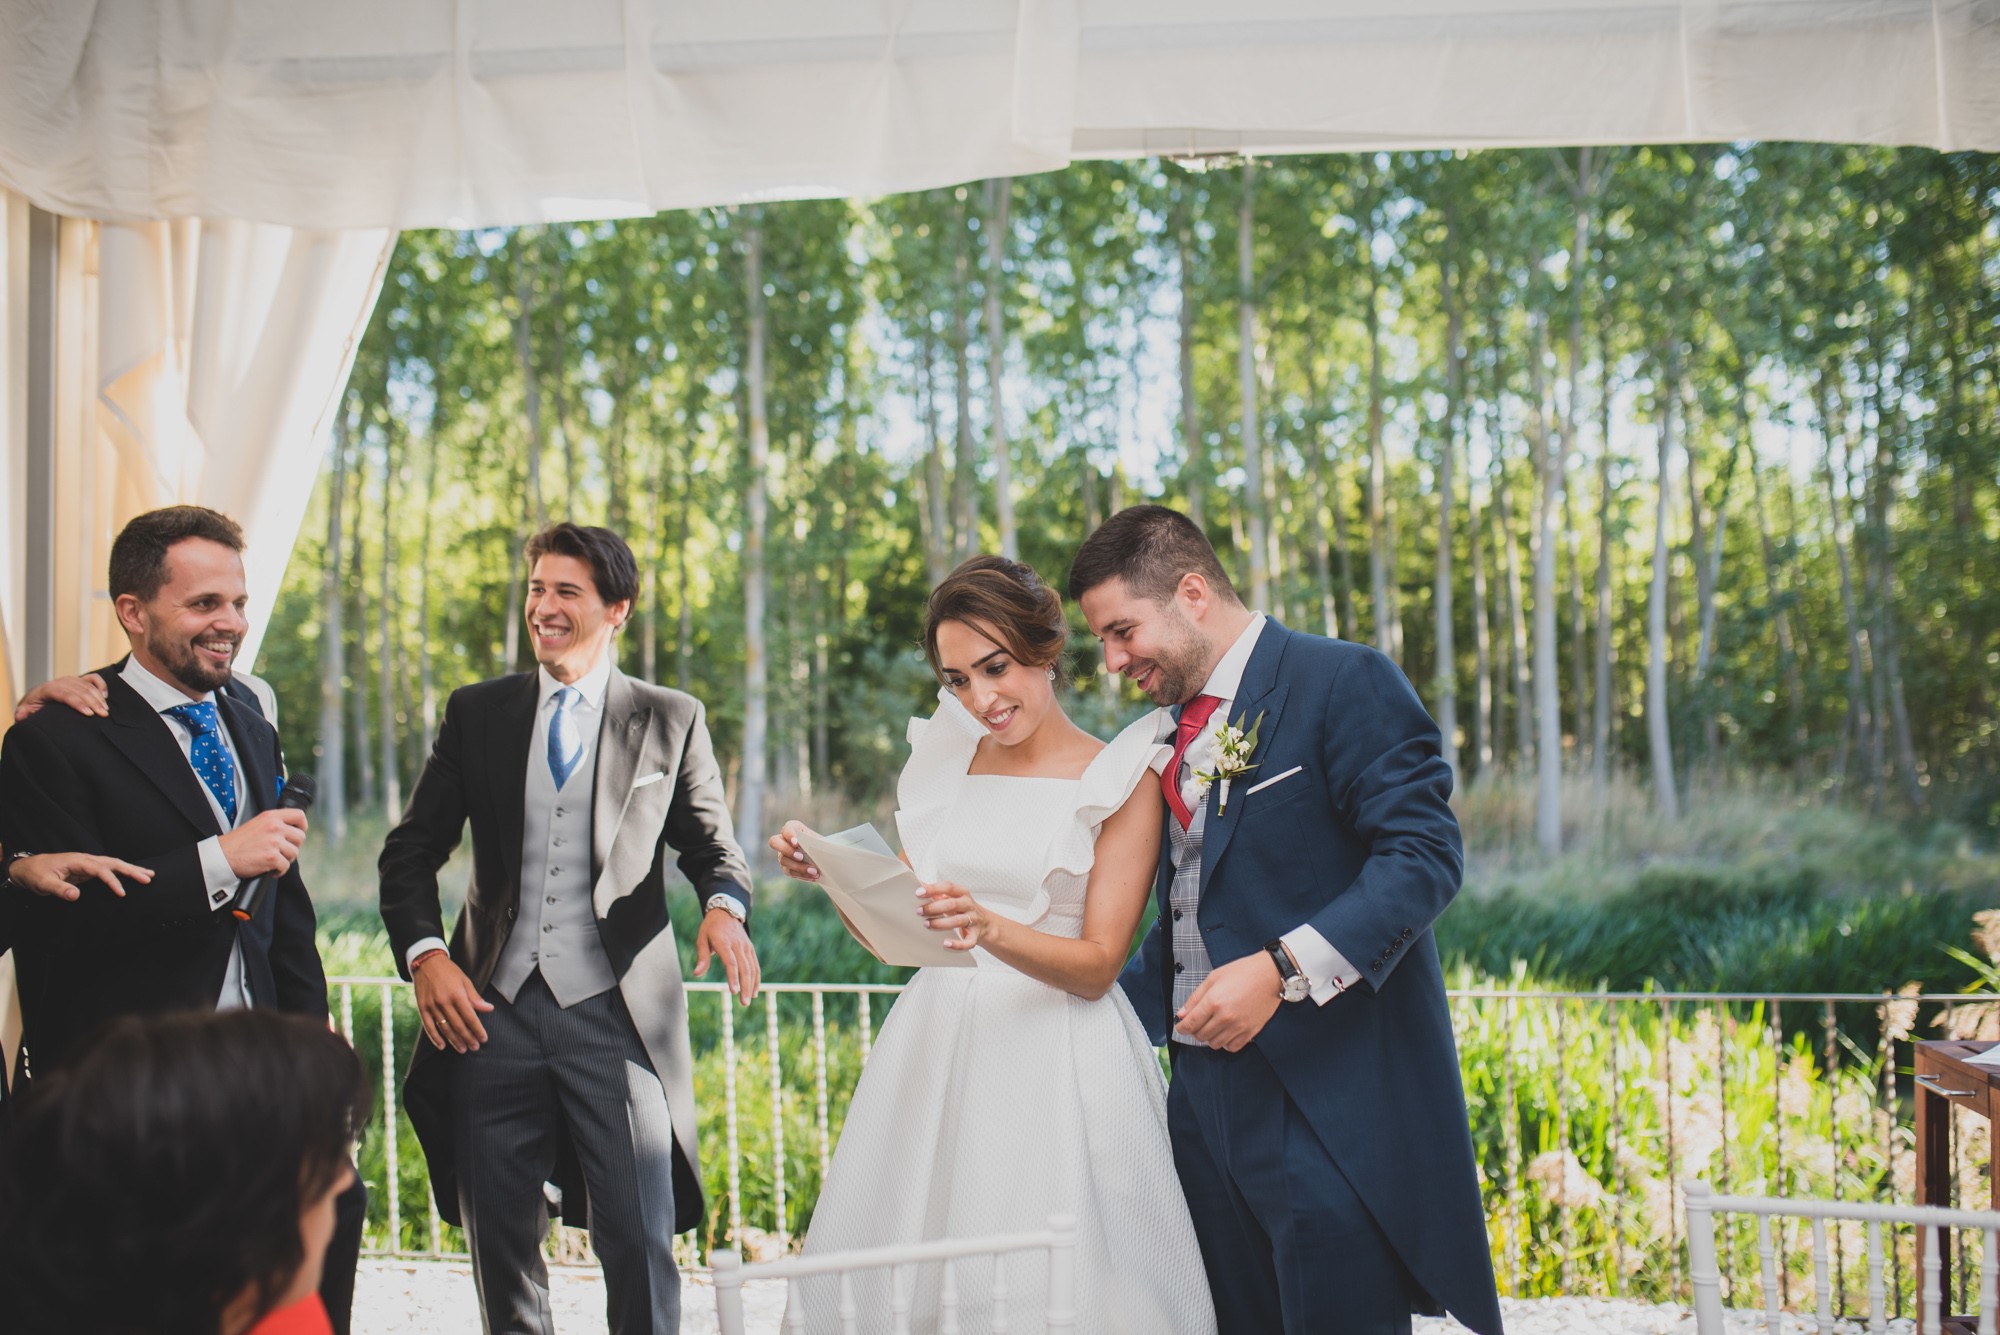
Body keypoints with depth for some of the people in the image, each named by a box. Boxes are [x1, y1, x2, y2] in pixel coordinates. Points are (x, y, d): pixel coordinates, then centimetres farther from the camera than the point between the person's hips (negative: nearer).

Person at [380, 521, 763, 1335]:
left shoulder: (671, 721, 8)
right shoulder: (476, 713, 11)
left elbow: (711, 845, 8)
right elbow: (410, 853, 11)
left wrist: (724, 906, -16)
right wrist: (424, 954, -6)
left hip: (615, 1012, -2)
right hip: (492, 1009, 2)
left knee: (639, 1243, -4)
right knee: (499, 1247, 9)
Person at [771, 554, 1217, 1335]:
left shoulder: (1120, 781, -3)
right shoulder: (944, 764, 10)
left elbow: (1097, 965, -8)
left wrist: (991, 930, -25)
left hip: (1056, 1064, -4)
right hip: (936, 1049, 4)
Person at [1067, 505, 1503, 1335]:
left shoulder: (1345, 683, -6)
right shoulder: (1170, 735, 18)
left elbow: (1423, 853, -16)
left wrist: (1283, 969, -24)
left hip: (1328, 1101, -7)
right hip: (1205, 1095, 7)